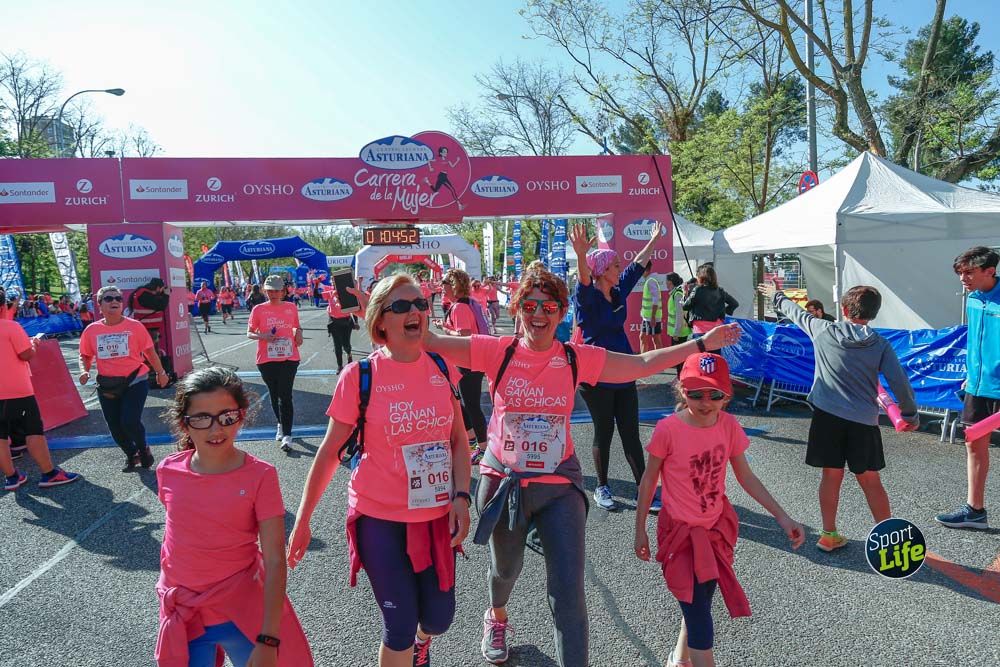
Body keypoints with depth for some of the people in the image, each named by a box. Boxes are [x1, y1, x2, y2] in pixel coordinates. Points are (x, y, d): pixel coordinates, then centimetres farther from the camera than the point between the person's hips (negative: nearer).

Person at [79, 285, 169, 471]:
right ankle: (131, 455, 35)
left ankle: (143, 450, 14)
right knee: (115, 428, 8)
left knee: (130, 421, -17)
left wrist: (160, 372, 12)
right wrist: (84, 371, -8)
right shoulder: (91, 330, 0)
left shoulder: (134, 326, -6)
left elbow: (149, 352, 4)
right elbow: (85, 356, 12)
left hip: (134, 382, -3)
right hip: (107, 386, 3)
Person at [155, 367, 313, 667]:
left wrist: (268, 641, -20)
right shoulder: (168, 471, -6)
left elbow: (275, 562, -17)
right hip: (183, 616, 3)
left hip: (242, 613, -3)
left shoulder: (260, 476, -17)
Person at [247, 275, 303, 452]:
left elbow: (297, 326, 20)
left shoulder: (291, 307, 6)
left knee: (285, 395, -8)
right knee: (274, 395, 13)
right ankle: (281, 425, 35)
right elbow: (249, 333, 4)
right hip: (266, 359, 1)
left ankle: (286, 436, -10)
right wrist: (262, 336, -16)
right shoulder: (258, 310, 1)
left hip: (289, 358, -1)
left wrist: (299, 332, -3)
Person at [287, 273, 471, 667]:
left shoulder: (443, 369, -2)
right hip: (380, 519, -3)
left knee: (438, 617, 15)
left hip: (436, 515, 3)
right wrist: (302, 519, -1)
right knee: (399, 626, 3)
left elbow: (458, 439, 5)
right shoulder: (360, 375, -11)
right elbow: (329, 452, -4)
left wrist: (461, 497, -6)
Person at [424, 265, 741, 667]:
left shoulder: (577, 359, -6)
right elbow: (433, 342, -13)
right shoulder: (497, 352, -10)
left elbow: (642, 365, -3)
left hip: (558, 485, 0)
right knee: (505, 567, 26)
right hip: (503, 480, 1)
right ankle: (497, 618, 61)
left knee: (568, 589, -7)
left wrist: (702, 344, -6)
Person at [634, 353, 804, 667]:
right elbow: (649, 479, -8)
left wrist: (782, 517, 0)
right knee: (699, 616, -4)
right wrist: (640, 530, -2)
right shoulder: (668, 429, -20)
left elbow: (745, 476, 3)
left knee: (698, 603, 19)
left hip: (717, 526, 5)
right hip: (680, 531, -4)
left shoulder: (729, 425, -9)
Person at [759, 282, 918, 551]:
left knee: (831, 476, 10)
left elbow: (796, 313, 16)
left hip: (828, 415, 0)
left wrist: (776, 296, 34)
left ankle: (829, 535, 19)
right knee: (870, 481, 8)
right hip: (864, 421, 0)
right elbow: (899, 383, -5)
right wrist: (911, 415, 9)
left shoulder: (824, 330, -1)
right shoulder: (881, 345, 0)